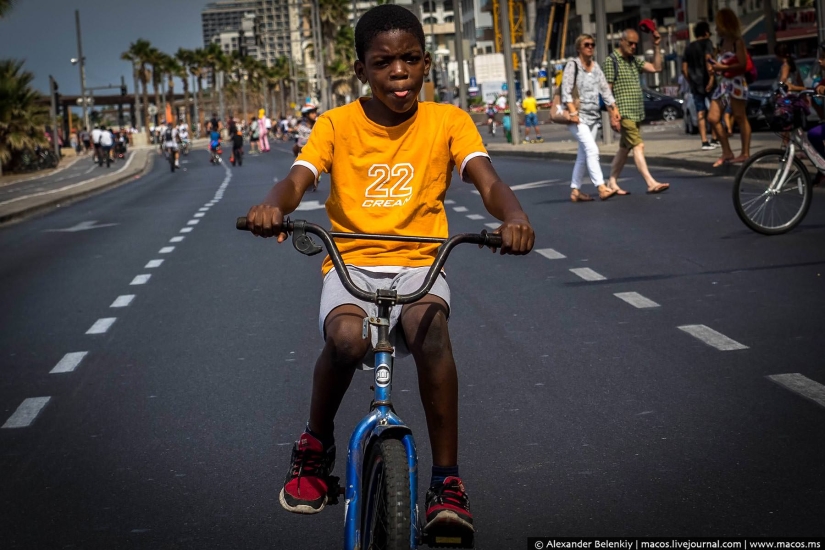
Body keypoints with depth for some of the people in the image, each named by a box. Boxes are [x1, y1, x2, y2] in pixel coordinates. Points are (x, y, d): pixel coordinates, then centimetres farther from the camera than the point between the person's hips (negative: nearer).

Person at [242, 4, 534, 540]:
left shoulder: (448, 121, 0)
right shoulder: (337, 124, 0)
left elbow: (488, 181, -13)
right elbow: (297, 180, -13)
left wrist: (513, 216, -37)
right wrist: (272, 206, -38)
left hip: (418, 263, 0)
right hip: (351, 263, 0)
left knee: (431, 329, -34)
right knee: (345, 340, -33)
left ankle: (447, 481, -21)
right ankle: (316, 445, -1)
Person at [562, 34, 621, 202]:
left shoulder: (596, 66, 14)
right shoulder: (573, 65, -5)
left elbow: (605, 90, 14)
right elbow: (566, 90, -13)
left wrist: (614, 109, 6)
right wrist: (573, 112, -21)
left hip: (593, 115, 7)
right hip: (578, 116, -7)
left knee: (583, 154, 8)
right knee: (592, 150, -18)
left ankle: (575, 190, 13)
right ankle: (601, 188, -25)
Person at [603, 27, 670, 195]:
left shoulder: (634, 61, 16)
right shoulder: (612, 60, -6)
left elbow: (656, 68, 12)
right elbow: (607, 90, -9)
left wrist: (656, 46, 5)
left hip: (636, 112, 8)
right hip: (624, 112, -8)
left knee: (625, 148, 11)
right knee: (638, 146, -13)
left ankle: (612, 183, 18)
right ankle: (651, 183, -18)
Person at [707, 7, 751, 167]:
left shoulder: (737, 42, -8)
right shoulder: (722, 43, 14)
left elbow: (742, 64, -14)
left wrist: (723, 67, -16)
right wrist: (714, 65, 4)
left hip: (735, 83, -8)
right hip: (722, 83, 8)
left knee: (740, 117, -3)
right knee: (713, 117, 0)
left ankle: (745, 153, 3)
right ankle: (727, 152, 5)